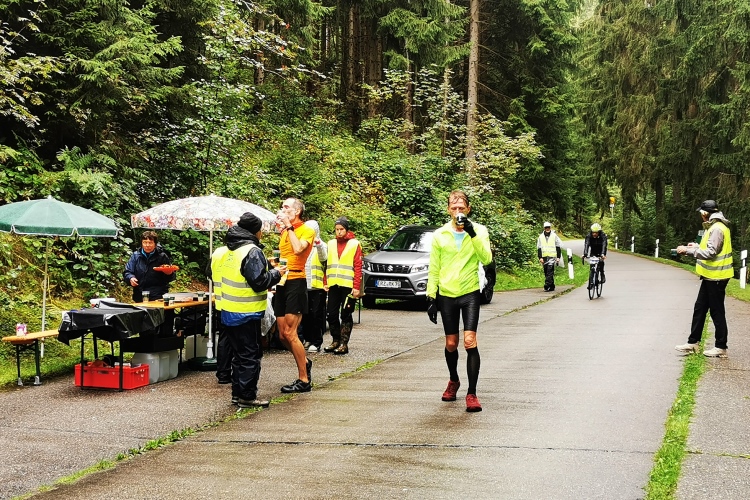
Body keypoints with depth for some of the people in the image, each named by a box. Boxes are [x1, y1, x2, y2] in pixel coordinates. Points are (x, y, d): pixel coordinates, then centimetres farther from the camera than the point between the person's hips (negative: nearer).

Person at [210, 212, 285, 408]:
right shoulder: (252, 251, -17)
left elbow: (214, 275, 20)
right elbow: (259, 282, -22)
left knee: (239, 353, 18)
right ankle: (247, 397, 3)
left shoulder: (221, 252, 10)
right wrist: (276, 273, -5)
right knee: (250, 355, 1)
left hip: (227, 312, 8)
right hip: (247, 313, -8)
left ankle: (237, 393, 23)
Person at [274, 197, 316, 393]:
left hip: (295, 281, -8)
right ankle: (305, 361, 33)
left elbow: (298, 249, -24)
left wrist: (289, 227, -16)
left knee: (290, 334, -11)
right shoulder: (284, 232, 18)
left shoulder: (307, 230, -5)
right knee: (283, 335, 9)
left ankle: (304, 381, -3)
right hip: (282, 283, 8)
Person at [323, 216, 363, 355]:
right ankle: (335, 341, 18)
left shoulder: (354, 244, 0)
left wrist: (356, 287, -10)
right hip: (333, 285, 4)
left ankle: (344, 344, 5)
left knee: (346, 315, 0)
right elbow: (327, 265, 15)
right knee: (332, 314, 5)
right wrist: (326, 283, 7)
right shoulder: (331, 244, 13)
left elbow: (358, 267, -4)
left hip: (348, 285, -4)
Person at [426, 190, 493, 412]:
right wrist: (431, 296, 2)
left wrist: (473, 234, -25)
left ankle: (472, 393, -8)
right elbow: (434, 269, 7)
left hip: (470, 293, -2)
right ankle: (454, 381, 36)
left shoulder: (479, 231, -1)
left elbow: (486, 259, -16)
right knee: (451, 344, 10)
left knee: (470, 341, -14)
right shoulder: (439, 235, 4)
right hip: (446, 295, 2)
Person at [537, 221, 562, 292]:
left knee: (549, 272, -16)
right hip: (544, 257, 3)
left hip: (552, 257, -3)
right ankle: (552, 287, 16)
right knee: (546, 273, 7)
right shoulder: (541, 237, 9)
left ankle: (547, 286, -21)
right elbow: (539, 248, 10)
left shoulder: (554, 236, 4)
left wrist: (558, 257, 2)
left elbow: (558, 247, 7)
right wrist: (540, 257, 0)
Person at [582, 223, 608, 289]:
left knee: (601, 261, -29)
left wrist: (603, 254, -54)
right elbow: (586, 245, -32)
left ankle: (602, 275, -10)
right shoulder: (589, 236, -21)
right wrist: (584, 254, -48)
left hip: (600, 252, -2)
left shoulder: (603, 236, -26)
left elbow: (604, 245, -38)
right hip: (593, 252, 2)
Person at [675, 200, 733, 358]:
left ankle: (721, 347, 8)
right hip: (710, 276, 10)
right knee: (699, 309, 13)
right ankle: (693, 343, 19)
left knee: (716, 312, -1)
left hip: (716, 277, -10)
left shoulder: (717, 229, -18)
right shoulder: (715, 227, 14)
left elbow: (711, 253, -24)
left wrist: (688, 250, -20)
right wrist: (696, 246, 12)